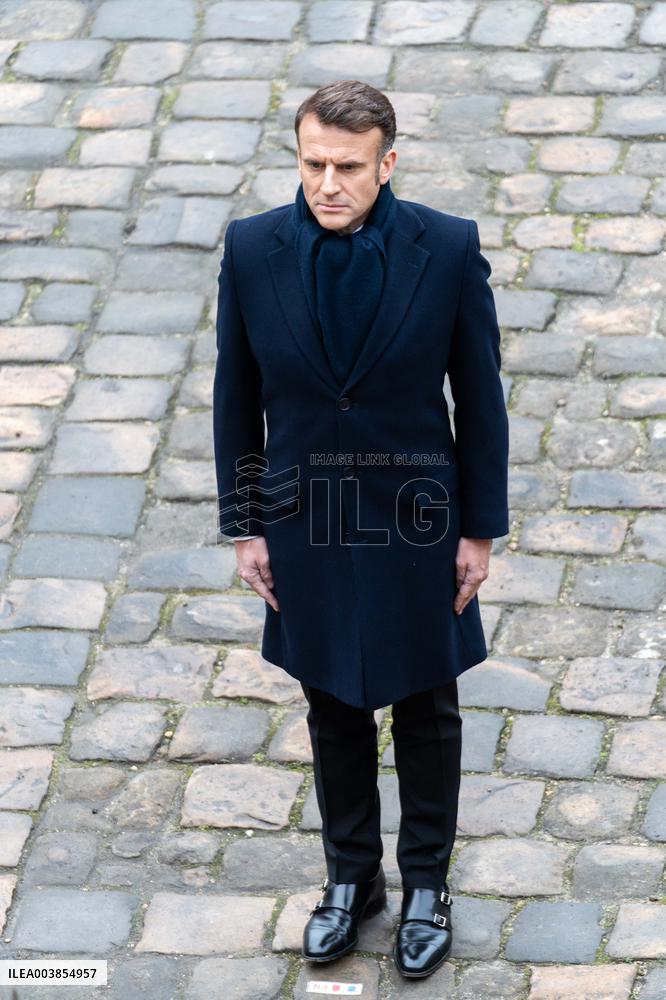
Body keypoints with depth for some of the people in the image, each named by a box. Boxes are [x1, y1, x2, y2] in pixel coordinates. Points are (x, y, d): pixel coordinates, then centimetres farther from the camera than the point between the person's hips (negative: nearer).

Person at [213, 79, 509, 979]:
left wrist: (481, 528, -4)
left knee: (426, 710, 14)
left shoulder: (449, 248, -17)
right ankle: (351, 877, 37)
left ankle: (427, 883, 34)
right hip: (306, 523, 1)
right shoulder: (253, 248, -12)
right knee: (333, 710, 18)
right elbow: (238, 396, -1)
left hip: (415, 518, -1)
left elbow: (478, 392, -7)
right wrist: (245, 526, 1)